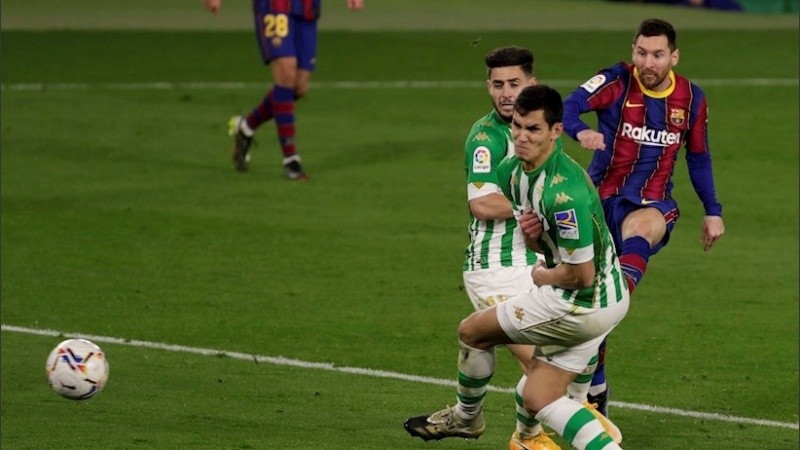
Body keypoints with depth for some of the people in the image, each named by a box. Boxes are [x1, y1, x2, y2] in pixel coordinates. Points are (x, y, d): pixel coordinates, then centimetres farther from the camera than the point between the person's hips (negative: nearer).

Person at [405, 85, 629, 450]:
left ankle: (465, 416, 32)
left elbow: (581, 274, -26)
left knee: (472, 331, 7)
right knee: (537, 399, 12)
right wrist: (531, 233, -9)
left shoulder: (563, 191, -30)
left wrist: (543, 277, -6)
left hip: (583, 304, -10)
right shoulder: (511, 171, 1)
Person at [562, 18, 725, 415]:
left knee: (637, 229, -38)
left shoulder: (691, 98, 1)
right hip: (601, 199, 0)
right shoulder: (617, 81, -9)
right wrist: (581, 131, -48)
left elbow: (698, 159, 16)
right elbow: (570, 106, -26)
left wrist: (713, 212, 14)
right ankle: (595, 392, 16)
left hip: (652, 204, 0)